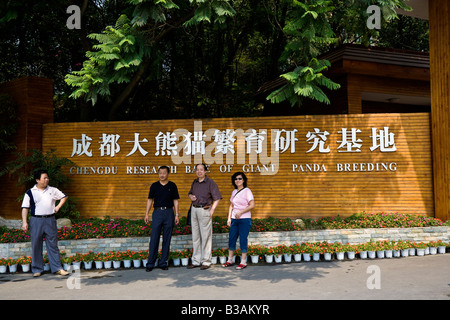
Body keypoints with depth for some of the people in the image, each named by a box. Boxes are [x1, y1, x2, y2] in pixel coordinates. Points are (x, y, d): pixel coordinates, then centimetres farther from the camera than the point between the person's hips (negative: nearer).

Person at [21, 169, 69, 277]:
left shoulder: (52, 190, 7)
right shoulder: (30, 192, 0)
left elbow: (64, 197, 20)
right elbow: (25, 208, -1)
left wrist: (58, 206, 6)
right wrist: (24, 222, -9)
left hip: (50, 220, 2)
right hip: (36, 220, -2)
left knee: (53, 245, 4)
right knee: (36, 246, 4)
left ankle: (57, 268, 7)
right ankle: (37, 269, 15)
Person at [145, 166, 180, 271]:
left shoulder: (172, 186, 6)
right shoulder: (154, 185, 7)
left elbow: (175, 201, 7)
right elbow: (150, 200, 10)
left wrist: (176, 215, 0)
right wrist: (146, 214, 3)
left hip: (169, 212, 0)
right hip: (157, 212, 0)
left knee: (167, 239, 3)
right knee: (154, 239, -2)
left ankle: (164, 262, 12)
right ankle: (150, 263, 4)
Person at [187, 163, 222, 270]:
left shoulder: (210, 182, -5)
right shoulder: (194, 182, 13)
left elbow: (217, 198, -7)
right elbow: (190, 193, 28)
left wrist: (212, 210, -15)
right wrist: (190, 196, 4)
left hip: (204, 210, -6)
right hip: (194, 209, 6)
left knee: (206, 236, -3)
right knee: (195, 236, 10)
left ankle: (206, 261, 5)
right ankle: (196, 261, 19)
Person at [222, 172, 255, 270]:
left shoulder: (247, 191, -5)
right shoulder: (234, 192, 13)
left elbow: (252, 205, -13)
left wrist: (241, 212, -18)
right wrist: (229, 218, 11)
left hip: (244, 219, -6)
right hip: (234, 219, 6)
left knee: (243, 240, -2)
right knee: (231, 239, 8)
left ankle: (243, 262, 7)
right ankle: (230, 260, 20)